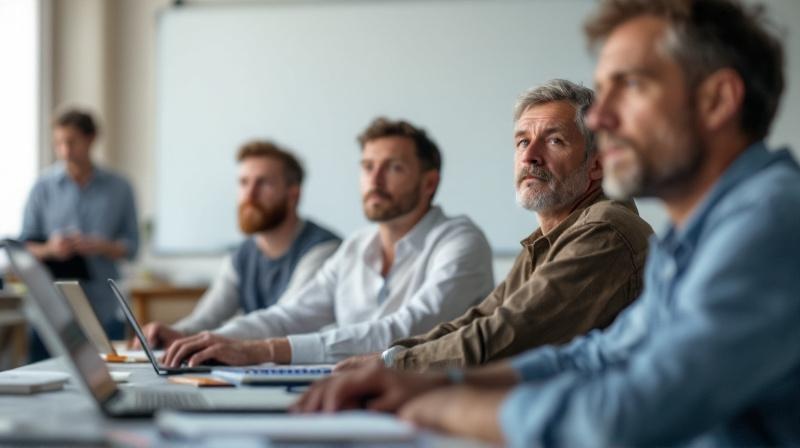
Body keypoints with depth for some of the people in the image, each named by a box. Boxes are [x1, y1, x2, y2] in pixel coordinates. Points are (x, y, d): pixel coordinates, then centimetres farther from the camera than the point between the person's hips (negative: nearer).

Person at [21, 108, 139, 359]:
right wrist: (49, 249, -14)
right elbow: (26, 245, 7)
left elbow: (131, 246, 7)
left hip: (103, 310, 1)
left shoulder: (119, 189, 7)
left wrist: (99, 247, -12)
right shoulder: (43, 187, 5)